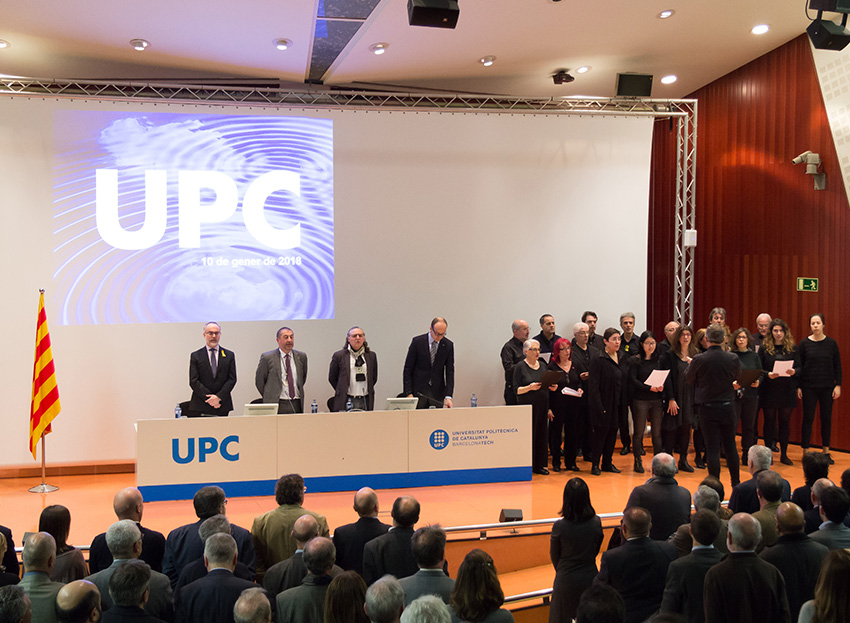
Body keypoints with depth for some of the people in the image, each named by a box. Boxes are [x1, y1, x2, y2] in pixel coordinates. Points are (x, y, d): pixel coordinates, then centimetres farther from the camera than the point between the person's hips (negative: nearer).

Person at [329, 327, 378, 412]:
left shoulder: (371, 355, 10)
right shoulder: (339, 356, 1)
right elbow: (332, 378, 7)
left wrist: (368, 390, 10)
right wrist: (342, 391, 6)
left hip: (365, 401, 3)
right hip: (345, 401, -2)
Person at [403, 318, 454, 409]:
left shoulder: (448, 345, 1)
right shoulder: (417, 342, -4)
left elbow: (450, 372, -1)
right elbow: (408, 369, -2)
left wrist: (448, 396, -12)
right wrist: (408, 393, -9)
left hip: (437, 395, 1)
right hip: (418, 391, -1)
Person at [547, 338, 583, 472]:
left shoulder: (574, 365, 9)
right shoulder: (552, 366, -6)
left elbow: (579, 381, 21)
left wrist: (580, 389, -3)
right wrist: (549, 408, -12)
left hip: (573, 404, 4)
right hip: (557, 404, -4)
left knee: (572, 432, 8)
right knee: (556, 432, 3)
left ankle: (571, 462, 18)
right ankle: (556, 462, 12)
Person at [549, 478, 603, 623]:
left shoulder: (559, 526, -19)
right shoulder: (596, 522, -11)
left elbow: (554, 556, -3)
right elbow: (596, 550, 4)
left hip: (566, 580, -2)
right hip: (590, 577, 3)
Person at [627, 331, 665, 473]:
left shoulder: (658, 360, 10)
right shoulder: (634, 360, -1)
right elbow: (633, 380, -9)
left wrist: (661, 387, -11)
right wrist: (650, 388, -20)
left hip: (656, 400, 3)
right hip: (640, 400, -3)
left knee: (657, 432, 2)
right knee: (639, 432, 1)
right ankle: (638, 461, 12)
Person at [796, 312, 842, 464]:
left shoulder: (831, 343, 1)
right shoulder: (804, 344, -2)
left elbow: (837, 366, 5)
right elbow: (797, 366, 0)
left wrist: (838, 385, -2)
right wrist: (798, 386, -5)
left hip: (827, 387, 1)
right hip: (809, 387, -1)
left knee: (826, 418, 7)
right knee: (808, 418, 0)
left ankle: (826, 451, 17)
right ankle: (805, 451, 7)